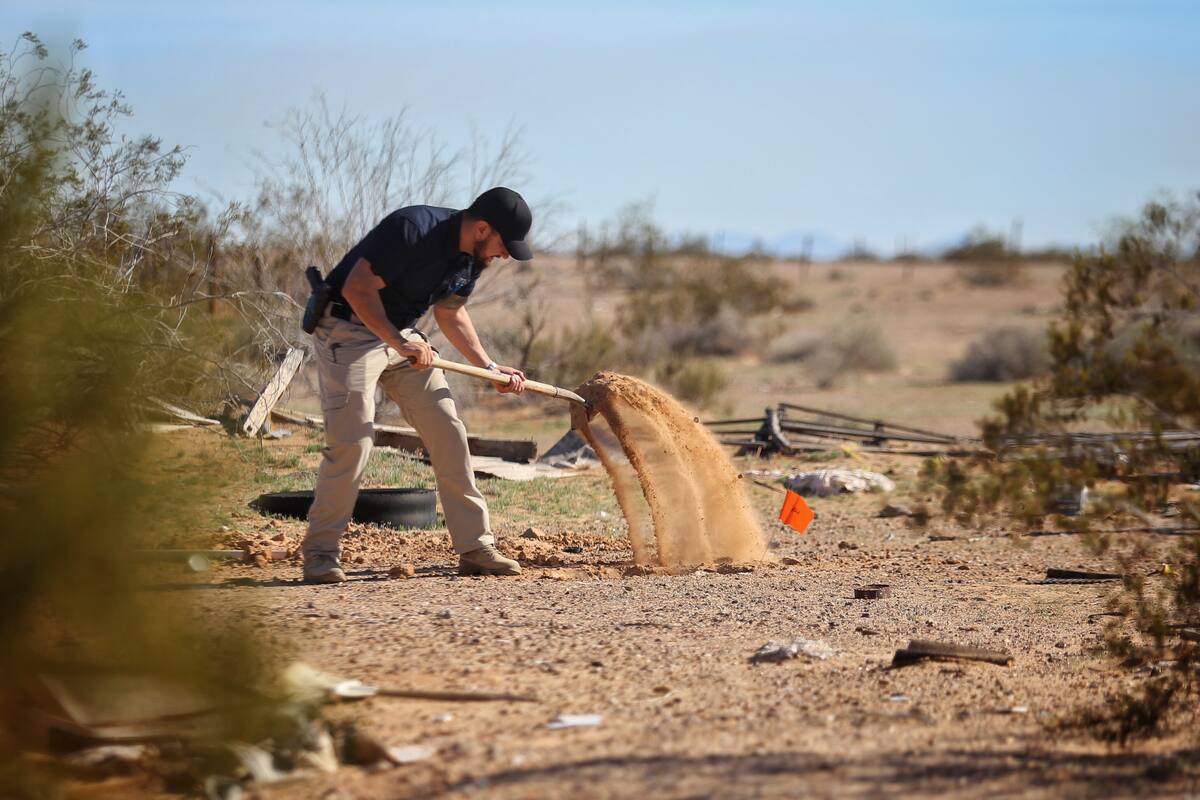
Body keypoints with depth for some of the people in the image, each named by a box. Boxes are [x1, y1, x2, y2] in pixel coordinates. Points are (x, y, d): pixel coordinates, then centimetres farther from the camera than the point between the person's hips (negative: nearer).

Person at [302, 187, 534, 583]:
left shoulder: (473, 257, 1)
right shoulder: (414, 229, -26)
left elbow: (450, 312, 17)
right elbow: (358, 289, -26)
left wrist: (489, 367, 10)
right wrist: (398, 342, -30)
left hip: (403, 334, 8)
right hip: (348, 328, -8)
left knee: (448, 432, 1)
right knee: (352, 439, -17)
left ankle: (475, 547, 7)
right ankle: (320, 552, -7)